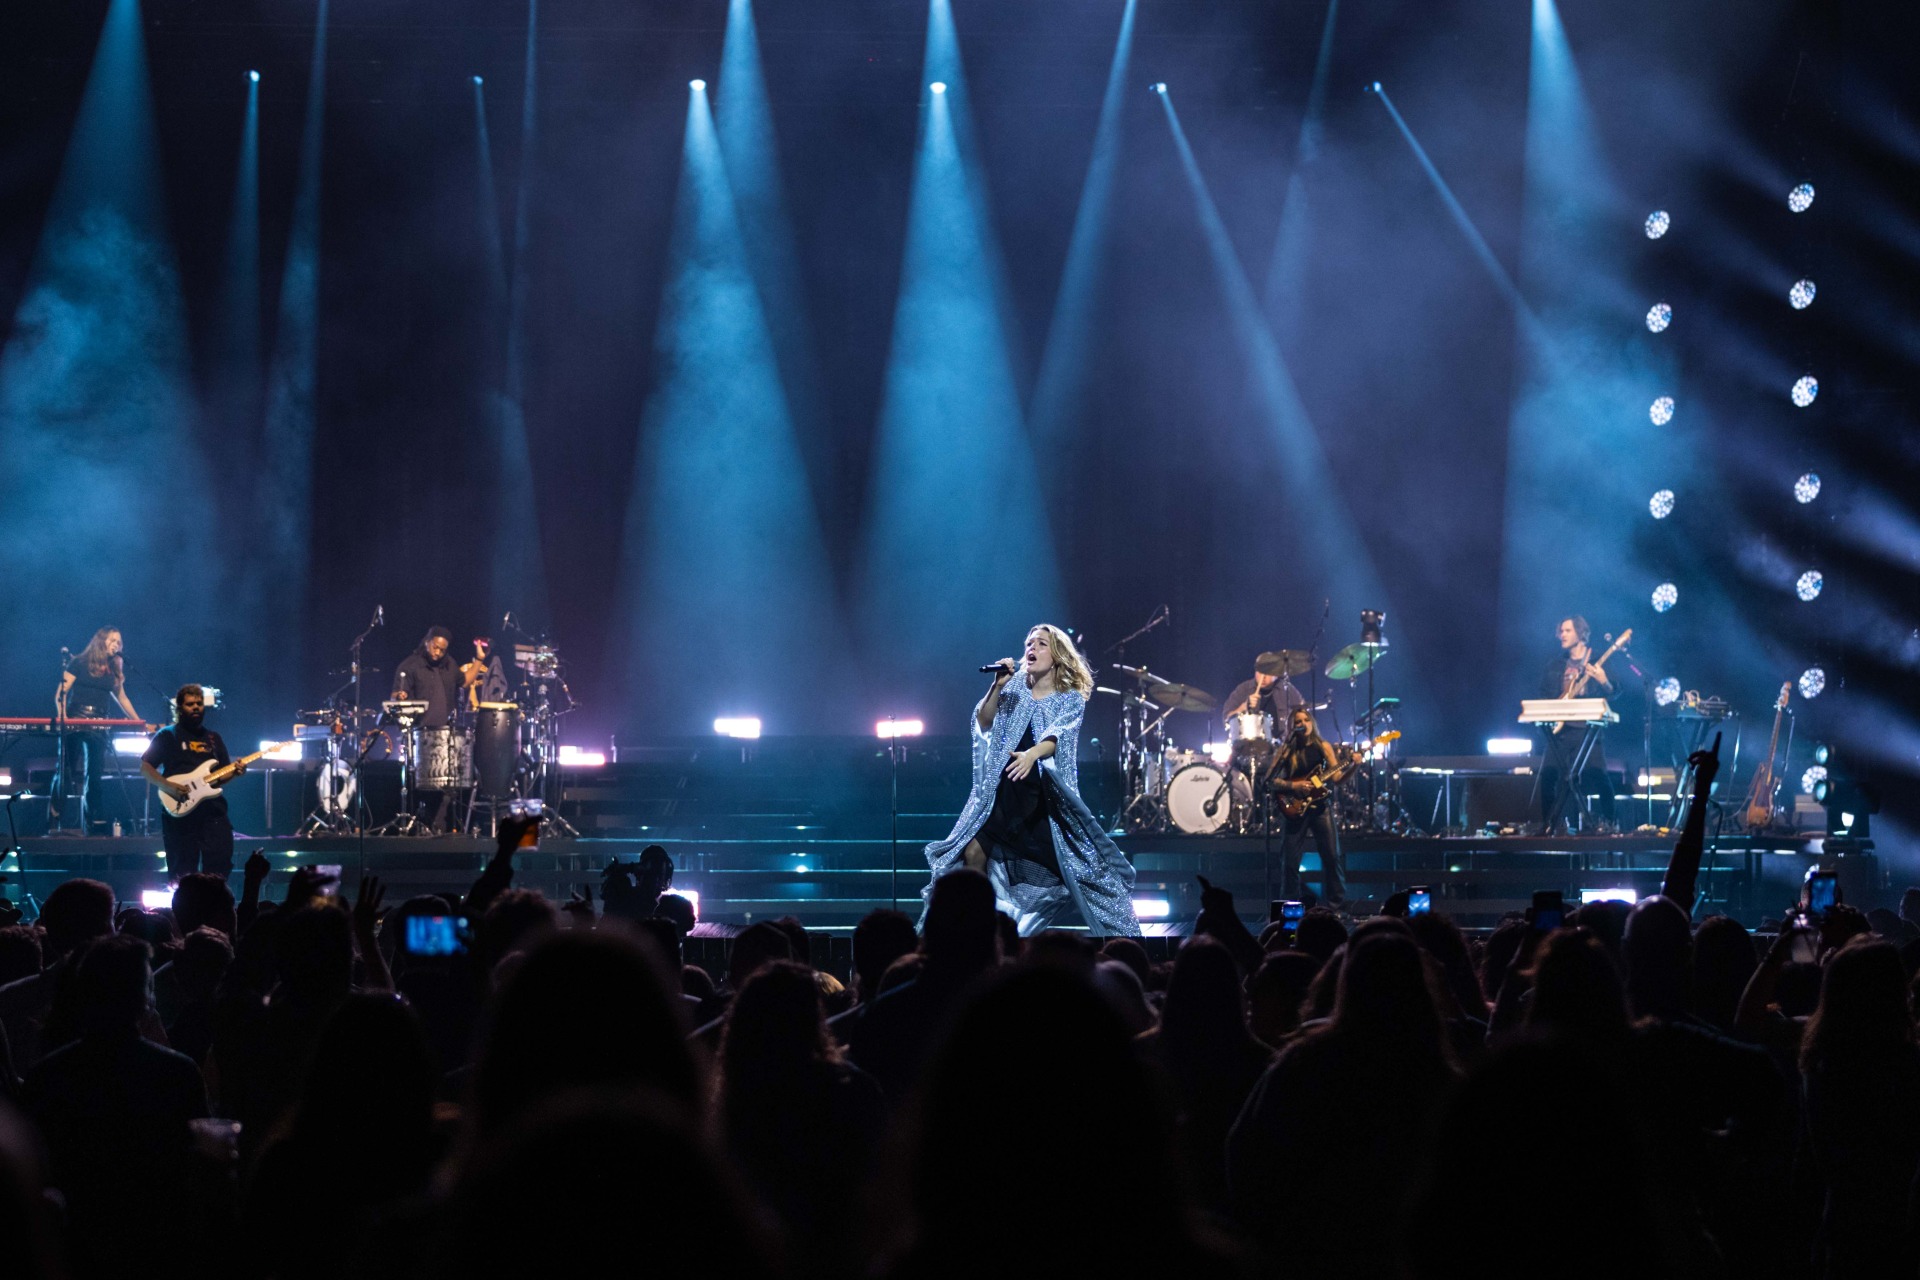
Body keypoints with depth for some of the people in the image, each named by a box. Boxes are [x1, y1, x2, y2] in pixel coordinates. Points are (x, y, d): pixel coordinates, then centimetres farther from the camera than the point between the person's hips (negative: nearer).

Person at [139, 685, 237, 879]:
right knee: (182, 872, -2)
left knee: (219, 867, -6)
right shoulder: (168, 736, 4)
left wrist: (235, 771, -3)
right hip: (180, 813, -4)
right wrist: (167, 786, -15)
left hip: (213, 812, 4)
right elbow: (145, 767, 0)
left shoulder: (214, 738, 18)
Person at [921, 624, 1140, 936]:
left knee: (1077, 864, -7)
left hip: (1049, 794, -3)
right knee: (973, 851, -9)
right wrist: (997, 686, -13)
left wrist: (1032, 754, -39)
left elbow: (1057, 735, -19)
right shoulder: (1015, 688, 9)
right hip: (1004, 790, 3)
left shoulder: (1071, 698, -1)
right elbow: (984, 723, 2)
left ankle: (1120, 934, 3)